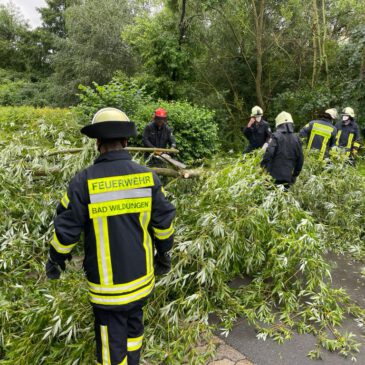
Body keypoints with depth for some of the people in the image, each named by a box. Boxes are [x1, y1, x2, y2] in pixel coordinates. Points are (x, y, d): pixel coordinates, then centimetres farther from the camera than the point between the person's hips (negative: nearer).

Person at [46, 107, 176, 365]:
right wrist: (164, 254, 15)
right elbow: (164, 222, -2)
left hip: (107, 283, -3)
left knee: (112, 343, 15)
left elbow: (66, 230, -11)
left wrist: (56, 261, 8)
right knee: (134, 327, 26)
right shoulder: (148, 176, -10)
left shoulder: (85, 181, -19)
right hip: (141, 277, 4)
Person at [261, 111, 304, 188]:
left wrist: (263, 166, -3)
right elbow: (300, 158, 11)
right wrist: (295, 175, 21)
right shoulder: (296, 138, 8)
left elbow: (269, 153, -16)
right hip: (288, 176, 4)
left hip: (274, 176, -4)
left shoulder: (276, 136, -6)